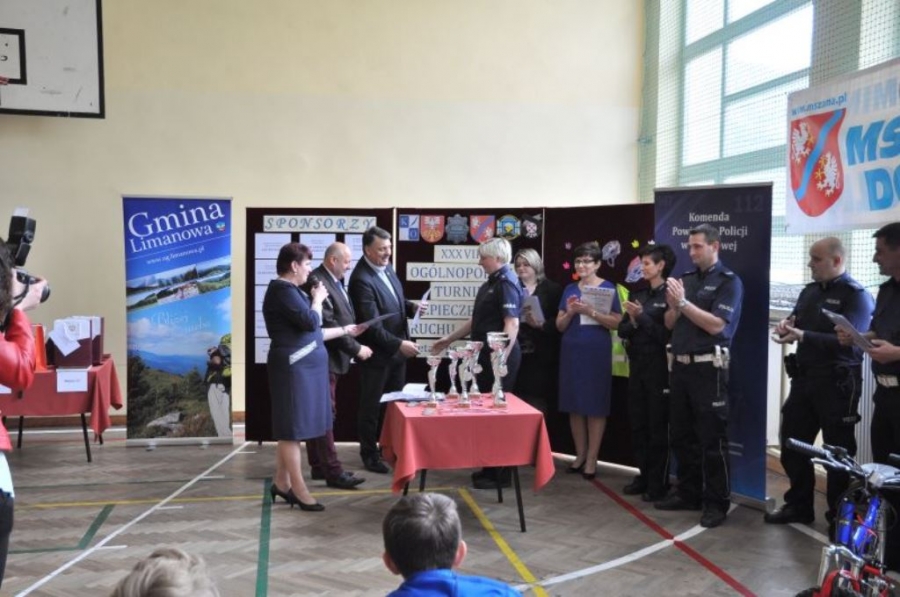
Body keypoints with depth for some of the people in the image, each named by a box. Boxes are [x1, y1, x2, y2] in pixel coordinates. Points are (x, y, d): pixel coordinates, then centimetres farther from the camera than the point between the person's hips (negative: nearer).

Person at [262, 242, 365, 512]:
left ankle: (281, 483, 22)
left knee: (290, 429, 14)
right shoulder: (282, 290, -15)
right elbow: (311, 322, -23)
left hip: (301, 367, 10)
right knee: (292, 428, -3)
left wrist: (345, 330, 22)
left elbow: (309, 332, 20)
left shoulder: (290, 290, 17)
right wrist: (318, 299, -5)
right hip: (294, 368, -10)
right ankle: (299, 490, 2)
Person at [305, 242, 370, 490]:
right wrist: (356, 349, -17)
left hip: (331, 358, 10)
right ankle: (333, 471, -2)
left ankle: (319, 465, 22)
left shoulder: (334, 281, 13)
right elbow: (328, 326, -22)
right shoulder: (317, 283, -19)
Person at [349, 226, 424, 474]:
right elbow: (372, 324, -26)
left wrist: (411, 306, -2)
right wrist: (399, 344, -27)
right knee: (371, 406, 8)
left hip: (396, 350, 8)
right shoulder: (362, 279, -23)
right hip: (377, 352, -8)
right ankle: (370, 453, 23)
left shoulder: (386, 267, 4)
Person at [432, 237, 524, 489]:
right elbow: (477, 320, 23)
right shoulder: (491, 283, 15)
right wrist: (449, 339, 23)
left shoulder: (507, 283, -15)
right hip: (487, 355, 10)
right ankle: (490, 467, 24)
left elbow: (512, 324, -23)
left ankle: (501, 474, 8)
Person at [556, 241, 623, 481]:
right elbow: (560, 326, 10)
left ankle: (592, 458, 6)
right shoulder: (570, 289, 12)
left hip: (596, 352, -4)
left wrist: (591, 311, -19)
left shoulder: (608, 288, -1)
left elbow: (615, 322, -9)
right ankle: (580, 455, 16)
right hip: (571, 351, 5)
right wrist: (571, 311, -9)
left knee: (595, 405, -1)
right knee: (574, 404, 6)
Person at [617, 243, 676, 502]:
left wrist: (642, 317, -16)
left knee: (658, 425, 2)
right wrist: (633, 323, -12)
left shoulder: (668, 296, -9)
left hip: (659, 367, -7)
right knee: (637, 423, 12)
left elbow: (666, 334, -16)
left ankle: (659, 482, 11)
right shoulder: (638, 295, 12)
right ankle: (644, 475, 23)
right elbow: (622, 331, 8)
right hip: (637, 365, 7)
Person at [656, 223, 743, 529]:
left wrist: (683, 302, -16)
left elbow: (716, 325, -16)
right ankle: (688, 493, 24)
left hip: (708, 368, -6)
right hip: (680, 365, 7)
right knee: (681, 434, 12)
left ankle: (717, 503, 8)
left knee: (712, 438, -1)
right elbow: (670, 323, 12)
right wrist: (674, 306, -8)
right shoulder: (686, 278, 12)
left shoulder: (729, 281, -5)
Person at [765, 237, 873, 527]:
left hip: (837, 384, -7)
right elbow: (795, 326, 14)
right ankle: (798, 505, 27)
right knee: (792, 444, 12)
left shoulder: (857, 296, -10)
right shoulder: (809, 291, 12)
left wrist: (802, 336, -31)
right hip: (804, 379, 7)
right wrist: (786, 325, -10)